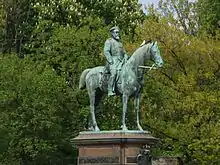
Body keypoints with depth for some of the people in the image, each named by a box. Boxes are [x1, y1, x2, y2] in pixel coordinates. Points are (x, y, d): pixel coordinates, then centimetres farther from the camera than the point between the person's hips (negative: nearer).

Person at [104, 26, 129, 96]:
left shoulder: (120, 43, 28)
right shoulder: (109, 41, 7)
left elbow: (124, 53, 28)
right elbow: (106, 52, -6)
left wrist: (125, 58, 5)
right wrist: (111, 61, -16)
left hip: (121, 62, 7)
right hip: (112, 62, -7)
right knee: (114, 73, -31)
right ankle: (110, 91, -36)